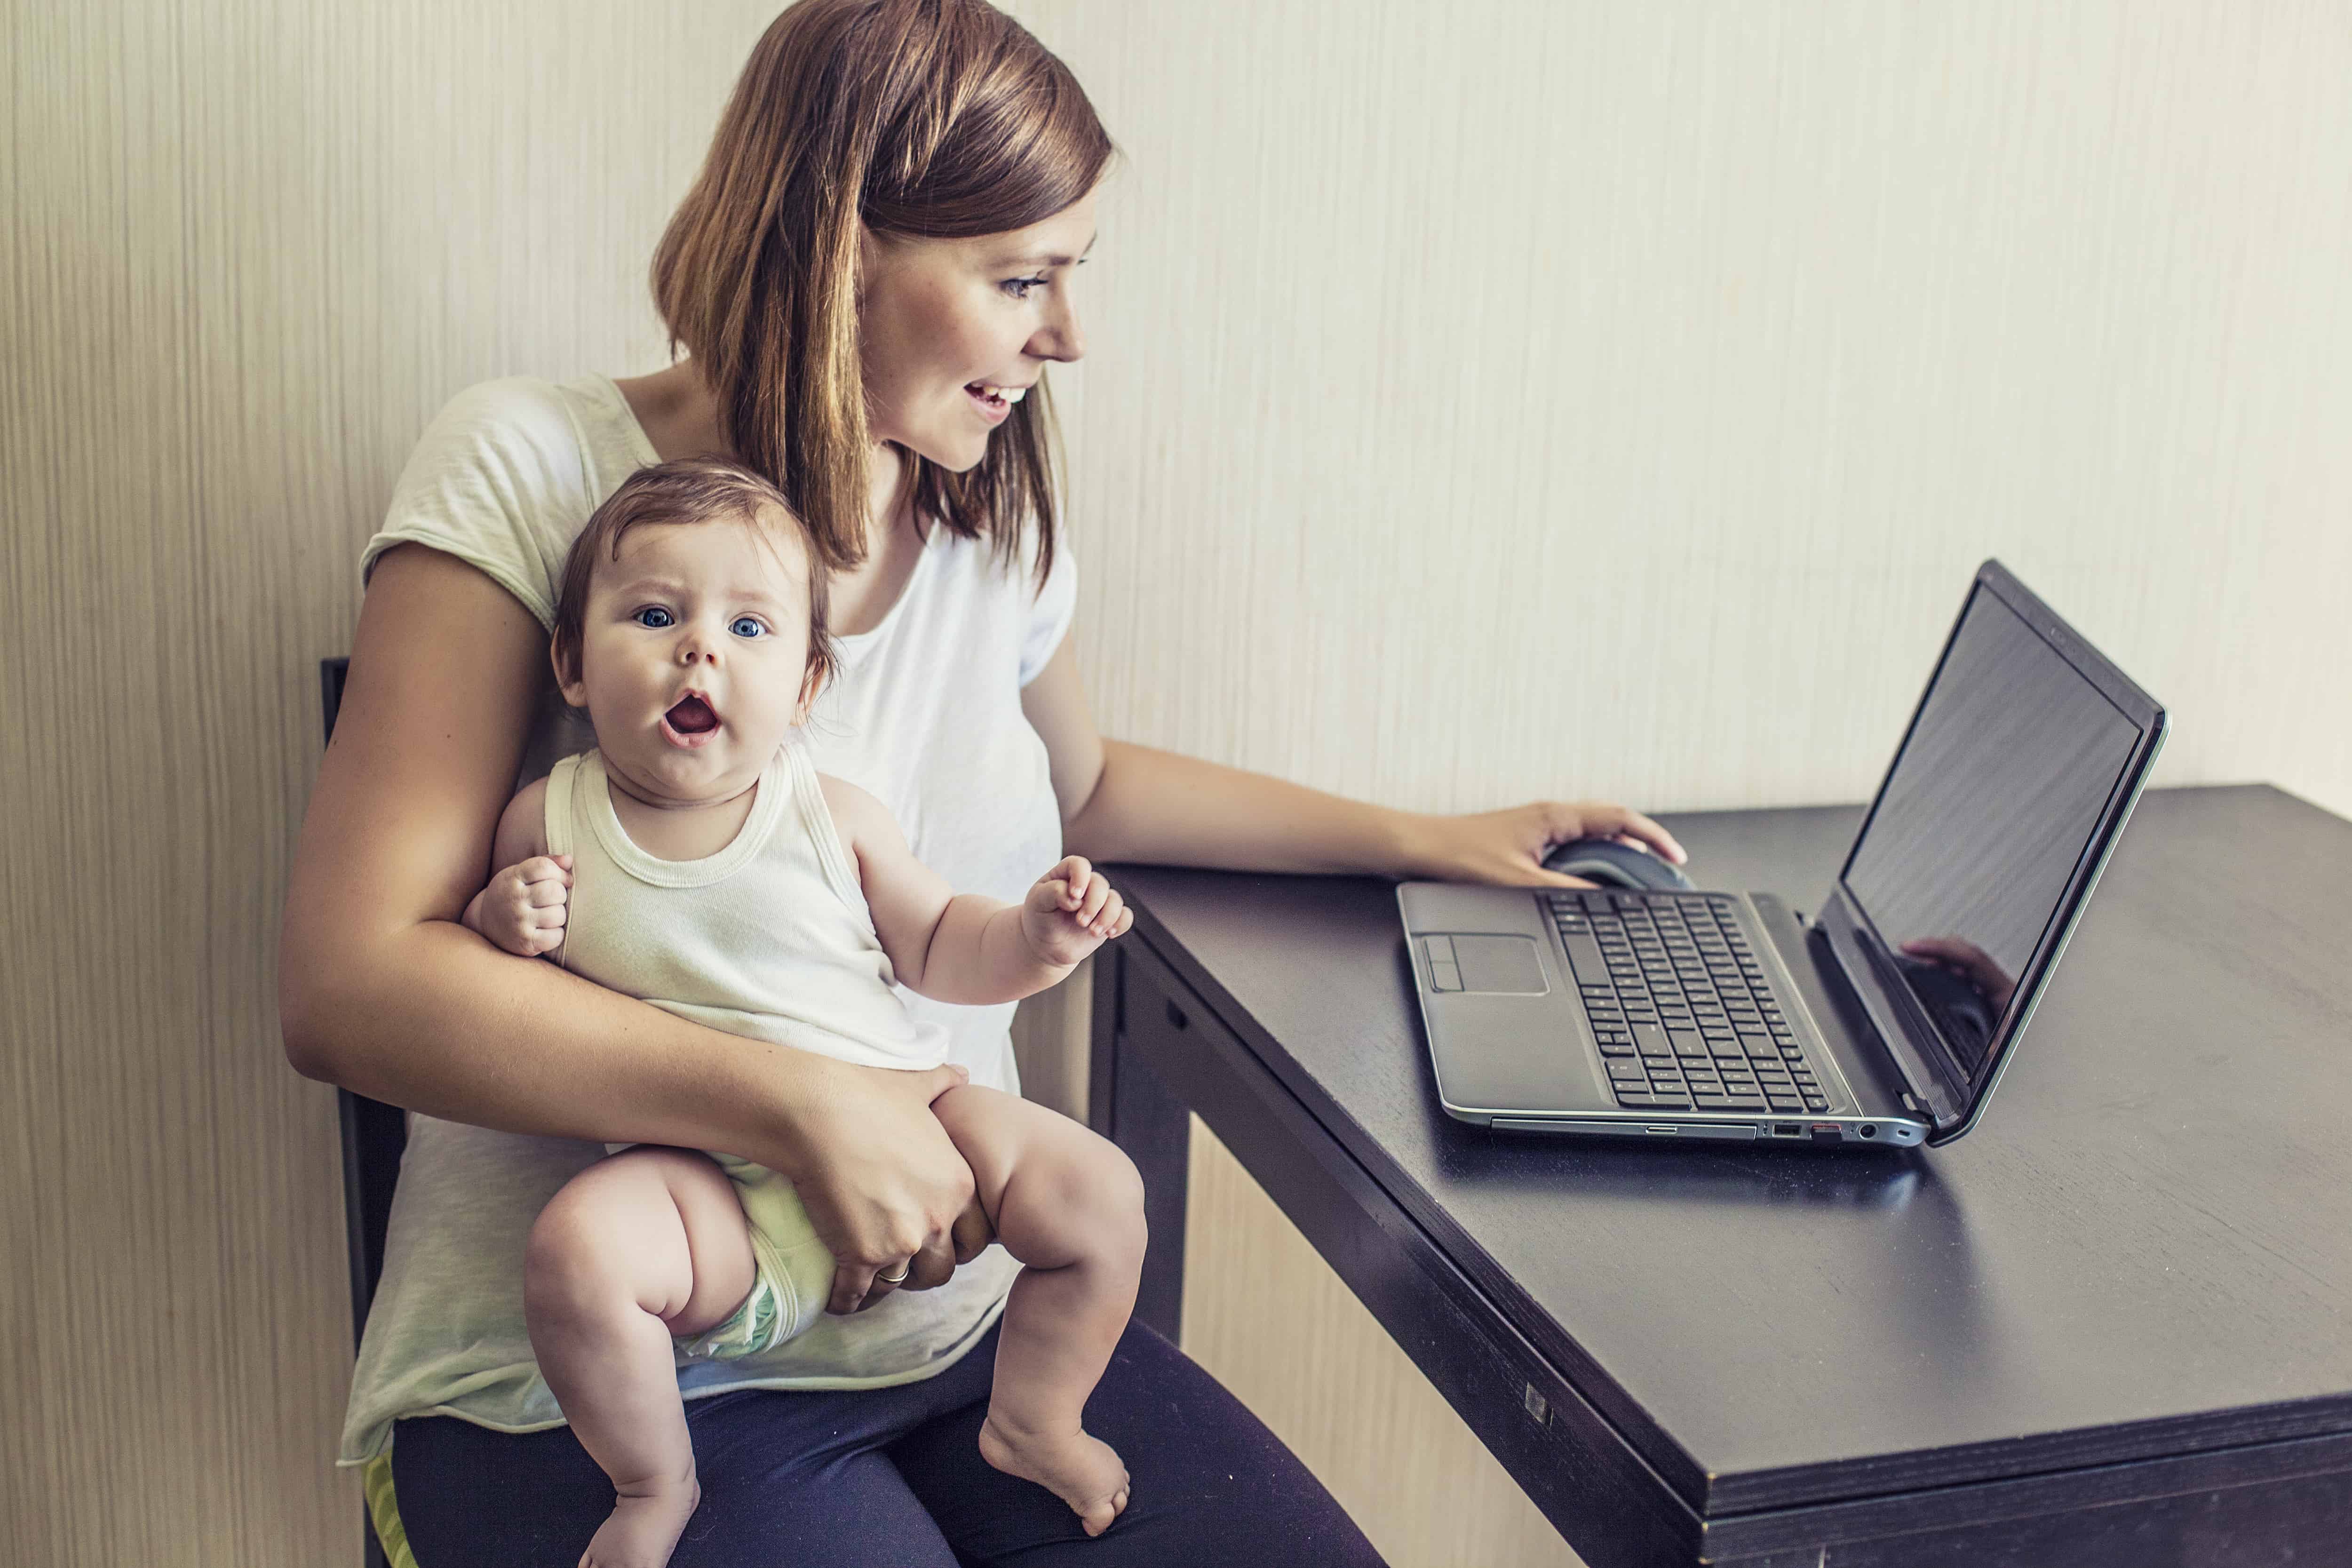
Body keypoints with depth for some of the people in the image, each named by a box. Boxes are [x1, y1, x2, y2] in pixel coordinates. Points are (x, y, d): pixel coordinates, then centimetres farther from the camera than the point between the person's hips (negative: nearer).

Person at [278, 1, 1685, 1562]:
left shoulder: (995, 517, 6)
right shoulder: (535, 475, -11)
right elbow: (348, 983, -19)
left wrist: (1425, 836, 25)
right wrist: (803, 1104, -25)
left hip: (954, 1308, 6)